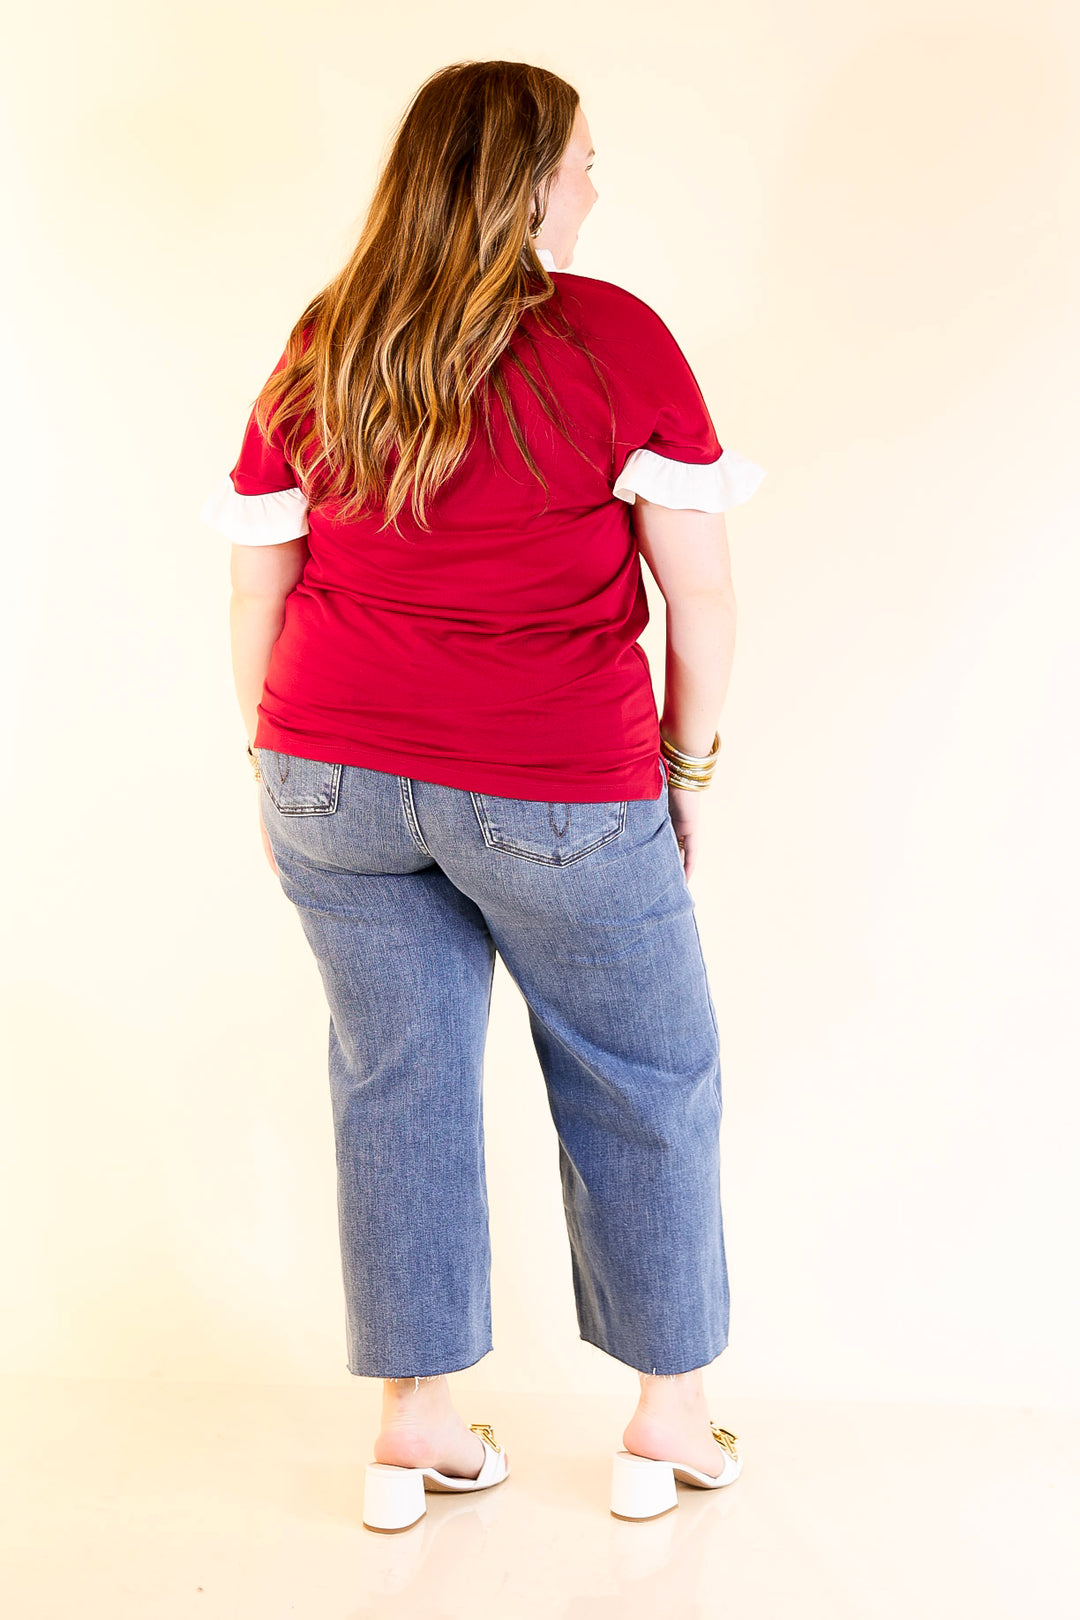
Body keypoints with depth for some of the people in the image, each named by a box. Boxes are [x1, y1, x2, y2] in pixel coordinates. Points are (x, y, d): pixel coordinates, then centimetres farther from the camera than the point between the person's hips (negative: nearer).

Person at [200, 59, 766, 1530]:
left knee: (397, 1081, 14)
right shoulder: (612, 337, -8)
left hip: (337, 777, 4)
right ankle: (670, 1416, 27)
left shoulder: (316, 356, 4)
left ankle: (413, 1425, 25)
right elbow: (703, 594, -8)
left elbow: (256, 593, 7)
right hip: (556, 796, -4)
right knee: (646, 1086, 14)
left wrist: (275, 765, 17)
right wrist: (686, 767, 4)